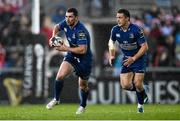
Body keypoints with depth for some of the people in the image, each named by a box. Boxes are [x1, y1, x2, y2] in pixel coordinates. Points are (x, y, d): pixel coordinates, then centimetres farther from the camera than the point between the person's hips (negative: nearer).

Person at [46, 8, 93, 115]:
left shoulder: (80, 31, -31)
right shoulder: (66, 23, -9)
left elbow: (83, 50, -35)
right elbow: (57, 27, 15)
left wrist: (65, 48, -29)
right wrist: (54, 37, -4)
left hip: (84, 59, -5)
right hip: (72, 55, 5)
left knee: (83, 86, 13)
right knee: (60, 76, -16)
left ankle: (83, 106, 37)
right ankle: (56, 99, 3)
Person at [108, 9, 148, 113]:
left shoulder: (136, 30, -22)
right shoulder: (115, 30, -7)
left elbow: (144, 47, -17)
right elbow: (111, 41, 14)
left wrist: (133, 58, -22)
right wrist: (112, 56, 2)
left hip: (139, 58, -5)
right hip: (127, 59, 5)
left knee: (137, 84, -14)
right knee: (125, 85, -8)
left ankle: (141, 104, 14)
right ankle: (143, 94, 21)